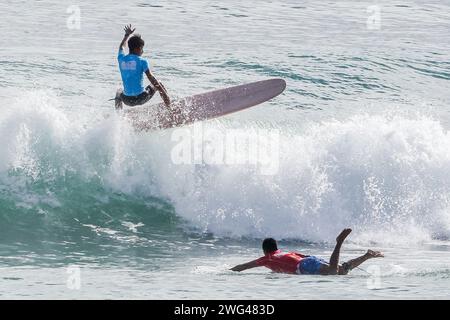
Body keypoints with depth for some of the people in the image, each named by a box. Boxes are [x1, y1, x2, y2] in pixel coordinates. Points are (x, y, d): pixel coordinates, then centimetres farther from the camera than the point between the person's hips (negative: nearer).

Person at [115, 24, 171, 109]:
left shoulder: (121, 59, 3)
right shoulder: (142, 62, -9)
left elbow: (121, 47, 26)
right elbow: (151, 79, -13)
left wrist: (127, 35, 42)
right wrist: (164, 93, -11)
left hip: (127, 100, 3)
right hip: (141, 98, -3)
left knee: (119, 92, 40)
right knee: (158, 84, 25)